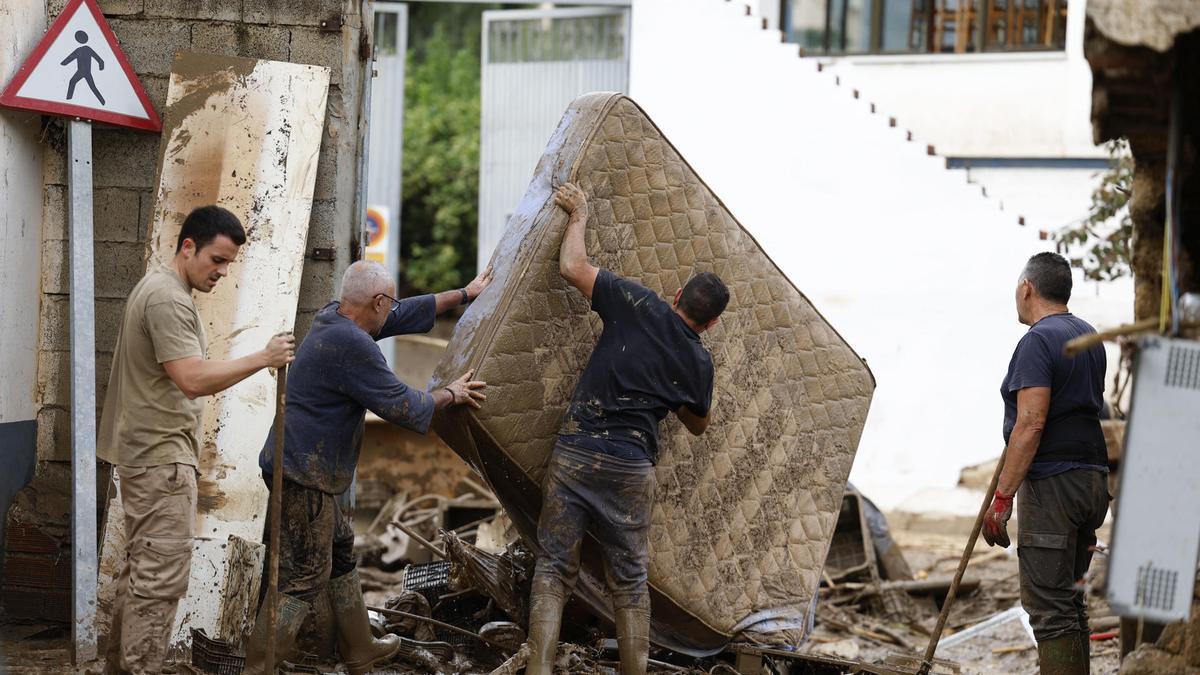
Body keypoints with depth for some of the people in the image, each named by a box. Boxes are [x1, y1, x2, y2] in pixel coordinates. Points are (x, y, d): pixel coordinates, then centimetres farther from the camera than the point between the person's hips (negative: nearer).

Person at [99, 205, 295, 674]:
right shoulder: (168, 299, -18)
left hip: (147, 451, 11)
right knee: (161, 576, -10)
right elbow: (193, 379, -27)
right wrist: (262, 359, -23)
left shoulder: (158, 288, 16)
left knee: (142, 567, 15)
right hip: (161, 455, -11)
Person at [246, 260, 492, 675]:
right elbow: (401, 406, -16)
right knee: (303, 579, -6)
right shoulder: (351, 344, -22)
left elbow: (404, 314, 20)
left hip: (304, 471, 11)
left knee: (339, 550, 22)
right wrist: (451, 395, 1)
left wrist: (464, 294, 27)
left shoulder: (332, 318, 7)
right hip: (304, 477, -11)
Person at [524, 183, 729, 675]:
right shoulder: (697, 362, 7)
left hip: (574, 454, 0)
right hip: (632, 469, 1)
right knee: (629, 580, 12)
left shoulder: (638, 305, 0)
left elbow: (572, 267, -1)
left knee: (554, 569, 4)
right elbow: (698, 424, 25)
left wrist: (579, 215, 15)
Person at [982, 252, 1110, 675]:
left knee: (1049, 605, -8)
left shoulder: (1037, 342, -13)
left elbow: (1030, 425, -20)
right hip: (1092, 479, 9)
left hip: (1052, 482, -9)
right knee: (1069, 599, 16)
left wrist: (1002, 498, -19)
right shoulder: (1089, 337, 16)